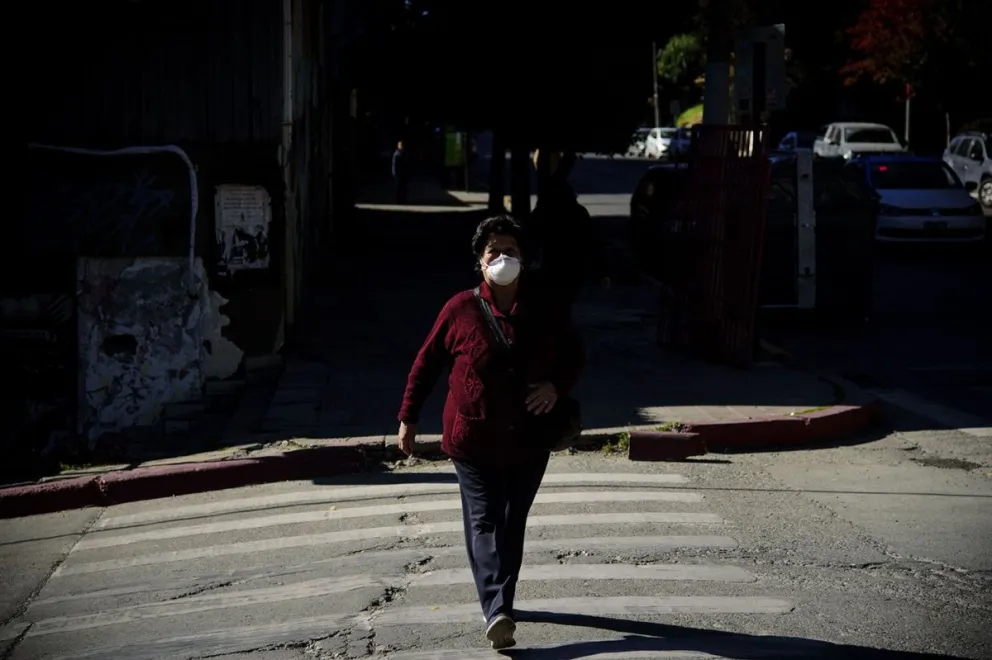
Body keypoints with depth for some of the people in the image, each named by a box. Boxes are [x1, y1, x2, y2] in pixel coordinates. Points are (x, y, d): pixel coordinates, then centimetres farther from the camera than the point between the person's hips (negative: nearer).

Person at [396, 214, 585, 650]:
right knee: (484, 523, -10)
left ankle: (498, 604, 24)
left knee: (512, 525, 10)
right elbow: (427, 363, 3)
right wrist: (409, 418, 4)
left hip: (528, 441, 3)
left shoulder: (545, 312, 0)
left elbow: (574, 357, 12)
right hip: (474, 439, -3)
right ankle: (497, 612, -19)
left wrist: (557, 386, -9)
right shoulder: (461, 310, -5)